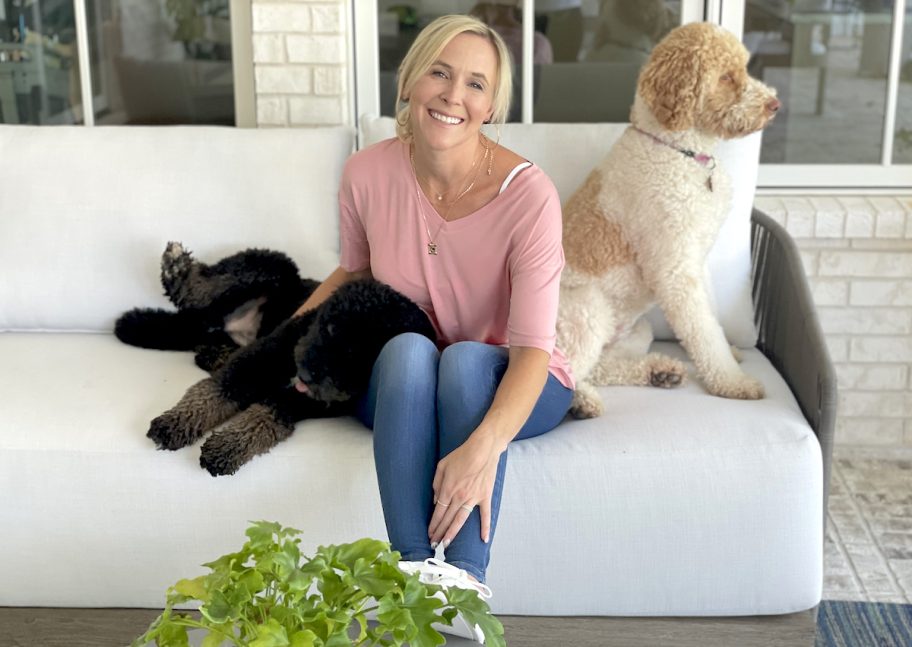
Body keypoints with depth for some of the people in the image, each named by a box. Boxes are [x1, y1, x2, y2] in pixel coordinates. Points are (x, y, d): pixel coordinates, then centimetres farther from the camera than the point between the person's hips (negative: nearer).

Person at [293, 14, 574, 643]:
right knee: (408, 348, -33)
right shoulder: (367, 173, -9)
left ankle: (465, 583, -37)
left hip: (508, 387, -2)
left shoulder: (528, 194, -21)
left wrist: (483, 448, -44)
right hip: (400, 385, 2)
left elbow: (531, 348, -28)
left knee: (466, 358, -36)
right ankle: (413, 568, -38)